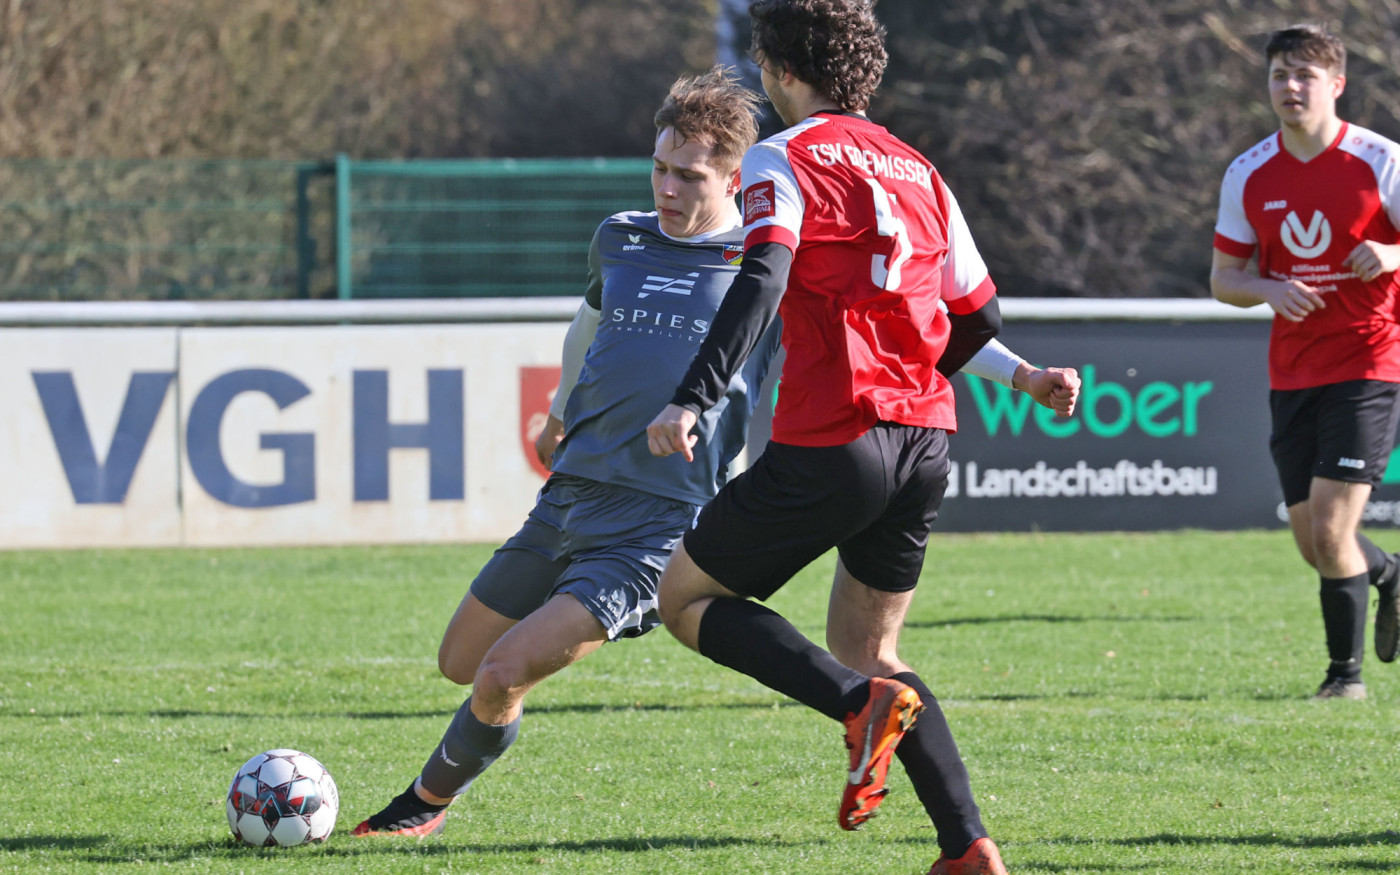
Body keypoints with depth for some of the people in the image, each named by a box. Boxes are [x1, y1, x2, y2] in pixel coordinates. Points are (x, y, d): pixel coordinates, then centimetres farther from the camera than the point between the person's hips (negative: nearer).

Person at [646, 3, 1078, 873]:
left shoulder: (784, 159, -4)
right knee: (865, 647, 20)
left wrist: (692, 402, -31)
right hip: (925, 441, 7)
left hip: (829, 446, -7)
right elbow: (979, 318, 21)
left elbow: (762, 280, -21)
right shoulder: (915, 167, 17)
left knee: (685, 595, 8)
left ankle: (865, 703, -14)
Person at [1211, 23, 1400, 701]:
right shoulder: (1249, 175, 4)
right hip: (1292, 370, 5)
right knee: (1311, 542, 8)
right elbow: (1224, 277, 9)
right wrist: (1271, 290, -12)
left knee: (1331, 529, -14)